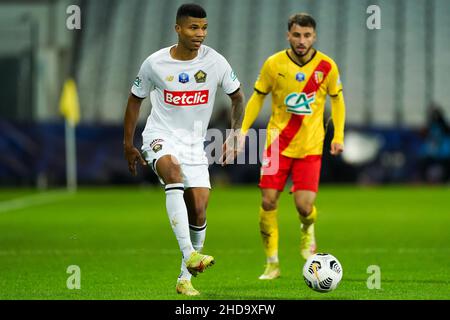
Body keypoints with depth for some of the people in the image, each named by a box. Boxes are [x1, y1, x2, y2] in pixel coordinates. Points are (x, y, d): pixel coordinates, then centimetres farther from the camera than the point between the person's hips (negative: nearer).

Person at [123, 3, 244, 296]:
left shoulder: (215, 62, -7)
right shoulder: (155, 64, -10)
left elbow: (237, 96, 9)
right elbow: (135, 100, 6)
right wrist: (128, 145, 8)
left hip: (195, 143, 3)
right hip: (161, 136, -3)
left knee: (199, 211, -5)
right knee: (173, 170, -36)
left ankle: (185, 278, 13)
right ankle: (189, 254, -45)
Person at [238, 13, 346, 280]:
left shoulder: (326, 66, -6)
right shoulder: (274, 64, -6)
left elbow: (337, 99, 9)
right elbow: (258, 97, 7)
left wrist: (339, 136, 2)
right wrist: (244, 130, 0)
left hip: (310, 145, -1)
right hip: (278, 142, 1)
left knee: (304, 205, -12)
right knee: (269, 201, -6)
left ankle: (308, 230, 26)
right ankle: (272, 263, 9)